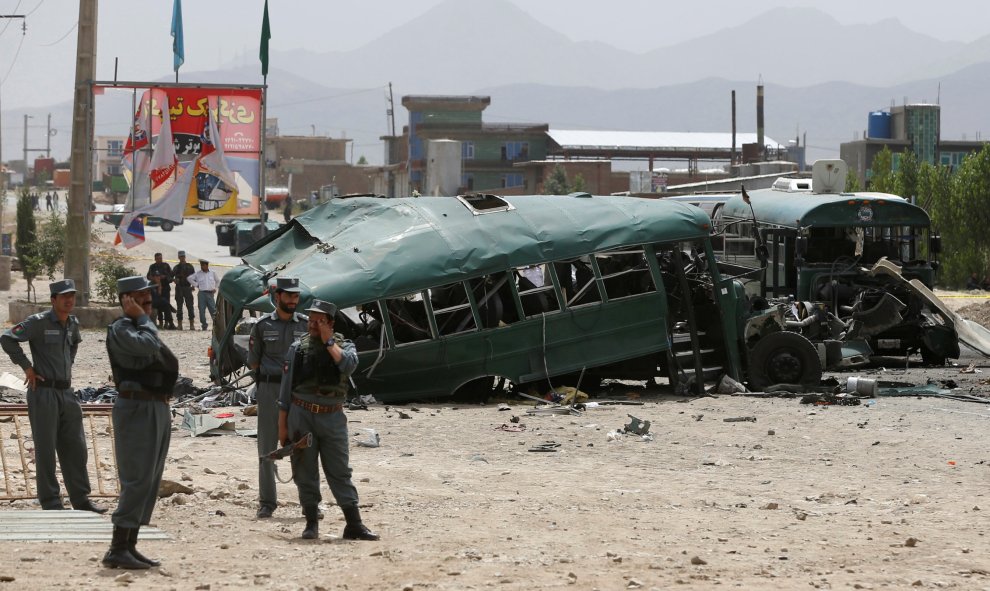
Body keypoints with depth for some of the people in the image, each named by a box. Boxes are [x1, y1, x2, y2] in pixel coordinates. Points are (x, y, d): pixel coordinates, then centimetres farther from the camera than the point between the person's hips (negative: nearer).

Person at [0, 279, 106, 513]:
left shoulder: (72, 323, 10)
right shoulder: (39, 322, -12)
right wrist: (27, 367, -15)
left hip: (67, 392, 7)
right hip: (44, 391, -7)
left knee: (75, 448, 9)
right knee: (46, 450, -1)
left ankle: (81, 500, 16)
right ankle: (50, 503, 4)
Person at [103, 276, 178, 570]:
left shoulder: (145, 328, 18)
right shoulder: (120, 329, -9)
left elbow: (170, 363, 19)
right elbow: (148, 346, -26)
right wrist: (142, 318, -14)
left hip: (159, 408, 9)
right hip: (136, 409, -9)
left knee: (150, 481, 9)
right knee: (137, 480, -14)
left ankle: (130, 546, 13)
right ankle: (117, 549, -15)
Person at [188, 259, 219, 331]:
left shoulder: (212, 273, 11)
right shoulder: (198, 274, 6)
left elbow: (218, 281, 24)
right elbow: (190, 278, 6)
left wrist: (215, 288, 11)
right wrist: (196, 285, 2)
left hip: (210, 293, 0)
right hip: (202, 293, 0)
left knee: (213, 309, -6)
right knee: (202, 310, -3)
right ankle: (204, 325, 3)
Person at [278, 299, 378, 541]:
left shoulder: (344, 346, 4)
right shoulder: (298, 348, 5)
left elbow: (348, 365, -21)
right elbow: (285, 389, 6)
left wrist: (328, 342, -13)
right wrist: (282, 425, 3)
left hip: (332, 416, -1)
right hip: (301, 415, 1)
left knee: (340, 471, -1)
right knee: (305, 473, 3)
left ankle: (354, 524, -2)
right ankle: (311, 523, 11)